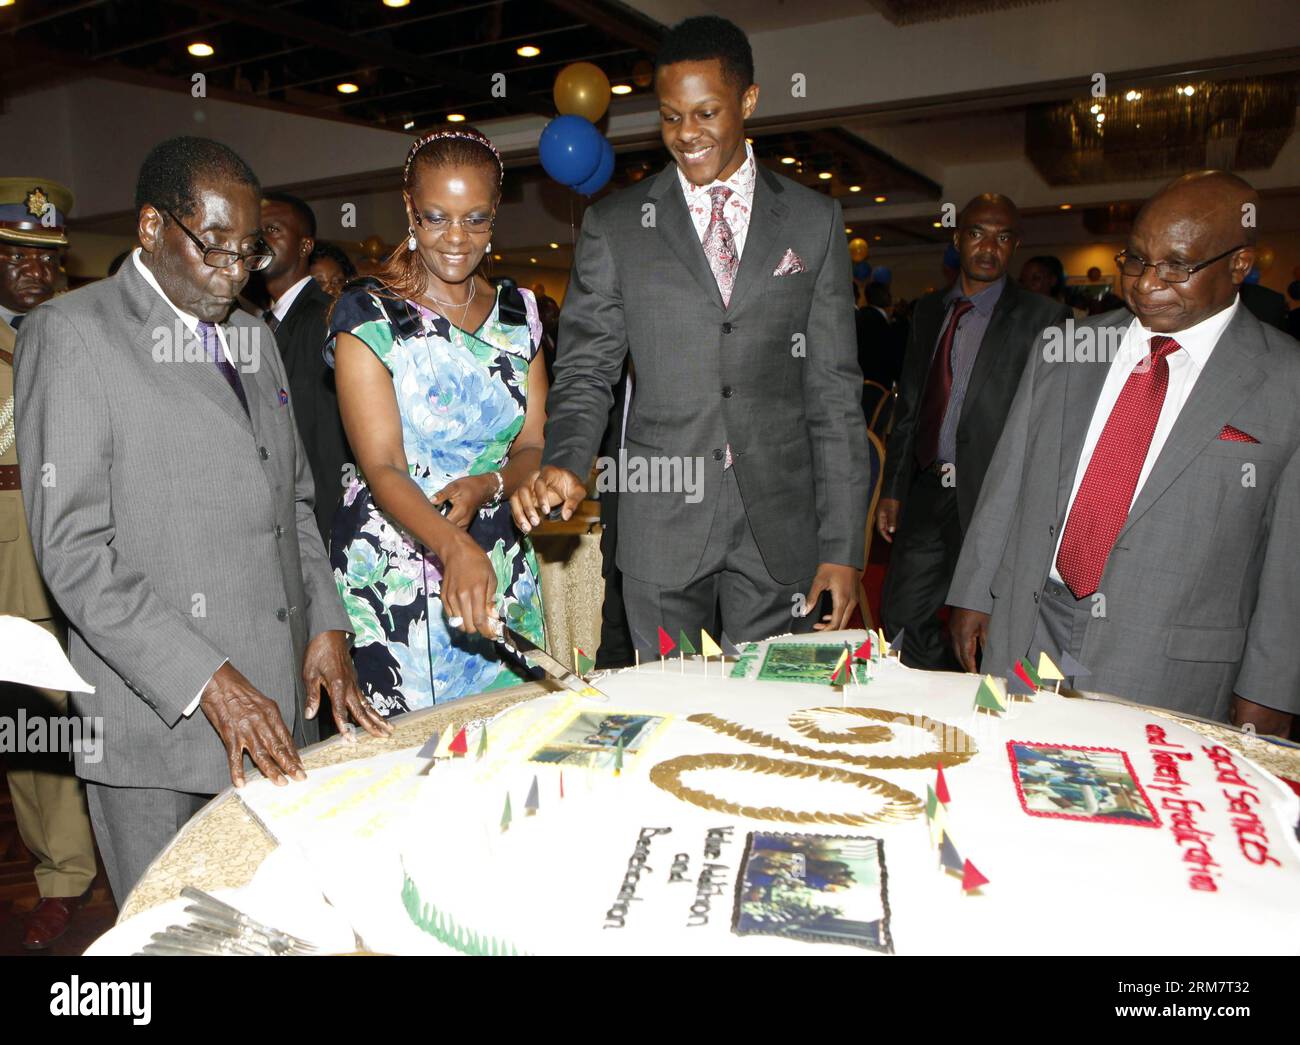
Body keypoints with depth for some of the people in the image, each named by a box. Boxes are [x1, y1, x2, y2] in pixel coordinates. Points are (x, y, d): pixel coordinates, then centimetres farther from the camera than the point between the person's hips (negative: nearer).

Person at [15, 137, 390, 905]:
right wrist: (206, 681, -19)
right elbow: (73, 548, -13)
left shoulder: (254, 337, 16)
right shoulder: (71, 332, -6)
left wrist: (326, 624, 4)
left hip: (281, 699, 6)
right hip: (160, 716, -5)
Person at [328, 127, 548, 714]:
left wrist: (487, 486, -17)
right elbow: (382, 468, -17)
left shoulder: (517, 312, 7)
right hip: (395, 573, -4)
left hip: (502, 571, 4)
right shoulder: (368, 314, -7)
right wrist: (455, 548, -34)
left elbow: (532, 445, 5)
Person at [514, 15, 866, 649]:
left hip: (779, 524, 1)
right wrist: (565, 462, -18)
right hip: (662, 523, 0)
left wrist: (843, 546, -2)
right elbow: (585, 372, 4)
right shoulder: (614, 225, 4)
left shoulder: (815, 221, 5)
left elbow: (834, 390, 3)